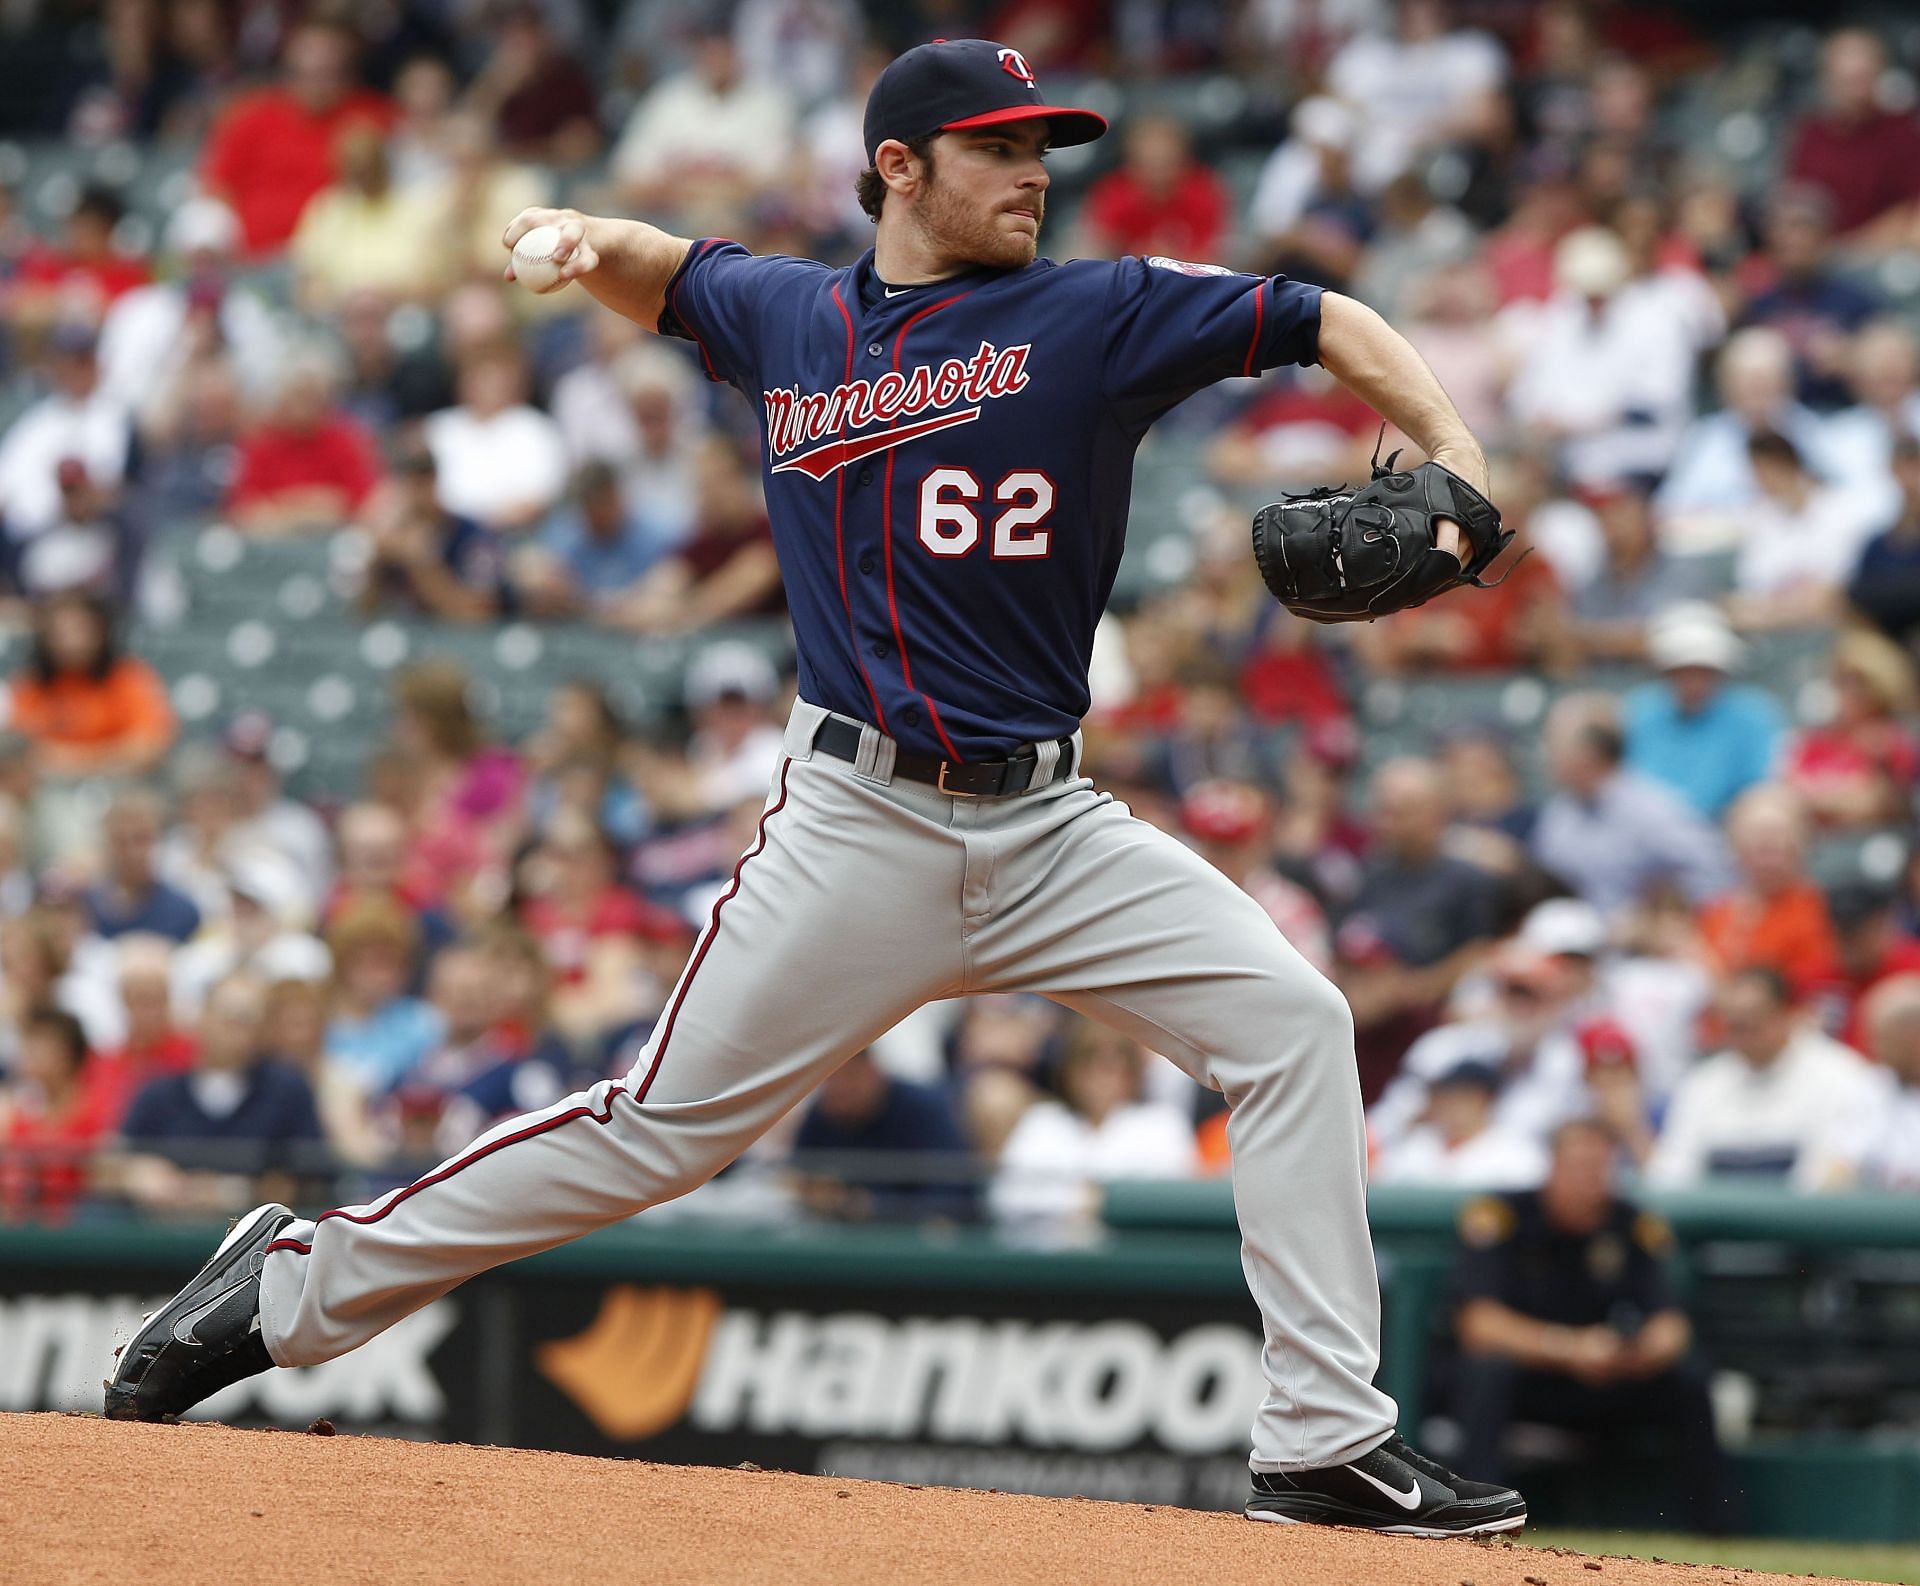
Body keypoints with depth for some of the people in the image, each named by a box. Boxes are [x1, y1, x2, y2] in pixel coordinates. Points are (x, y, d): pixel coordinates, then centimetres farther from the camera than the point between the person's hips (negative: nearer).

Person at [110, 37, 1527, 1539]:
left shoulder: (1094, 316, 2)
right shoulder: (786, 317, 8)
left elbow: (1332, 326, 1)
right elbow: (669, 276, 29)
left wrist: (1454, 459, -14)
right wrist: (587, 238, 7)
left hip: (1049, 824, 1)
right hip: (857, 823, -1)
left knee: (1292, 1021, -14)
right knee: (667, 1123, -4)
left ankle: (1327, 1440, -11)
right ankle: (302, 1283, 11)